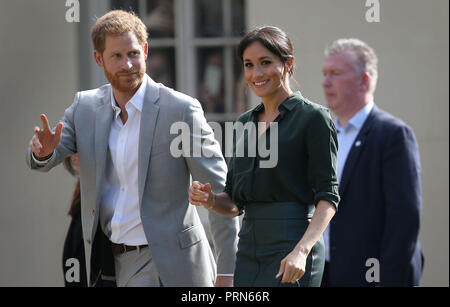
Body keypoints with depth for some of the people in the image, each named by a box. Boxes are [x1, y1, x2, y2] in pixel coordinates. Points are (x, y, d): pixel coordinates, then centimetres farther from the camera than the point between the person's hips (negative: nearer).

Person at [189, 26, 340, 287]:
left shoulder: (313, 117, -4)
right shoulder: (245, 123, 16)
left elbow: (328, 197, -10)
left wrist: (302, 250, -23)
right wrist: (209, 200, -3)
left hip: (293, 248, -7)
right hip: (249, 251, 7)